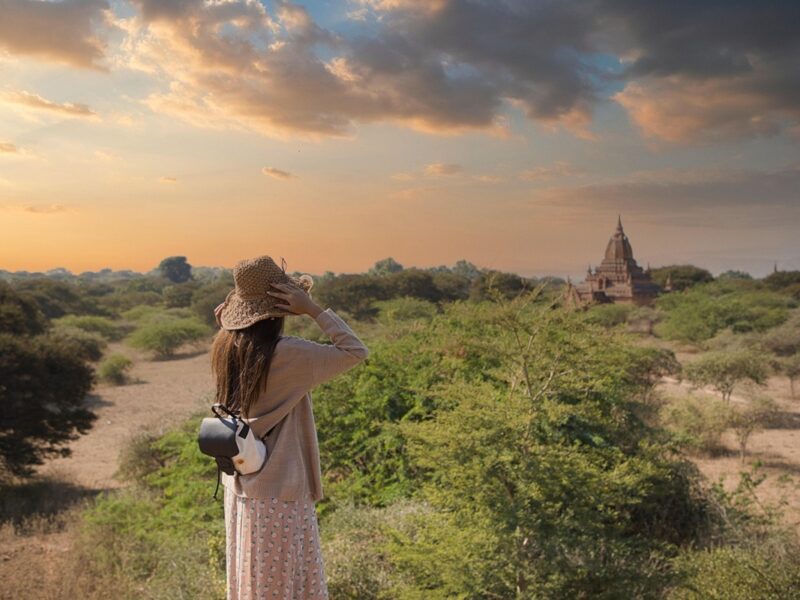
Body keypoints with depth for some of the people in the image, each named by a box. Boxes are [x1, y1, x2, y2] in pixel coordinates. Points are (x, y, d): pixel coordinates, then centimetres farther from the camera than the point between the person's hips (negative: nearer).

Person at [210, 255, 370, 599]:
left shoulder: (225, 347, -4)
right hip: (280, 493, -7)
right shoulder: (288, 354, -23)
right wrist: (311, 309, -18)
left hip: (240, 488, 7)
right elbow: (356, 351, -17)